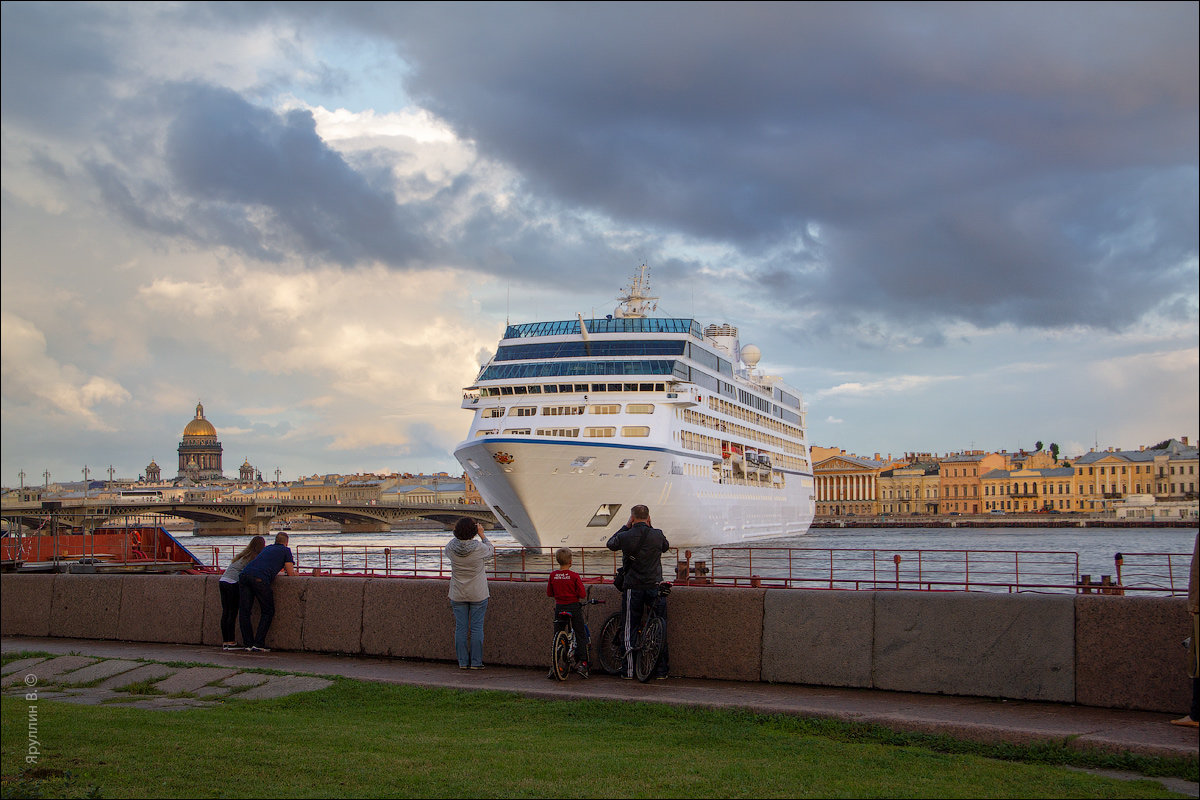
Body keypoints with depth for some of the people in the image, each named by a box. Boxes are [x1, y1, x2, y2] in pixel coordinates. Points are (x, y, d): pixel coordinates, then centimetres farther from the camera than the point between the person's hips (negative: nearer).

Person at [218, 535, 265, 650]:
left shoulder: (244, 555, 22)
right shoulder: (255, 557, -2)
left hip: (222, 580, 8)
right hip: (233, 583, -8)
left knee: (225, 612, 7)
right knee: (233, 613, -4)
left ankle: (225, 642, 10)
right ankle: (230, 642, -3)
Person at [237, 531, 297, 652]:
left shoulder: (267, 548, 32)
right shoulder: (285, 550, 15)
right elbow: (291, 573, 15)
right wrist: (294, 571, 38)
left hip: (244, 574, 5)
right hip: (260, 579, -5)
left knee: (244, 611, 11)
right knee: (268, 612, 8)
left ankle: (248, 643, 10)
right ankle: (259, 644, 1)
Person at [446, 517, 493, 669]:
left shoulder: (451, 548, -10)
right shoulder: (479, 548, -17)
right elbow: (491, 550, 5)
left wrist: (458, 534, 16)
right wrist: (482, 534, 13)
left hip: (457, 595, 2)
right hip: (478, 594, -2)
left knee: (460, 628, 8)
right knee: (476, 628, 4)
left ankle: (463, 662, 11)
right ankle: (476, 662, 6)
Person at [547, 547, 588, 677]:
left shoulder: (553, 575, -3)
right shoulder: (574, 576, -12)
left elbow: (549, 593, 6)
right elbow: (583, 595, -12)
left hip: (559, 607, 3)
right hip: (574, 607, -3)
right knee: (580, 635, 9)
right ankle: (581, 662, 2)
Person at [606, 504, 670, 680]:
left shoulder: (625, 536, -9)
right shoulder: (657, 535, -5)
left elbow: (610, 543, 13)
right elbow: (665, 546, 18)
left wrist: (626, 526, 16)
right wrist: (651, 527, 17)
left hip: (633, 588, -1)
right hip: (655, 587, 1)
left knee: (630, 629, 8)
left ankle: (629, 670, 10)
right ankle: (661, 670, 10)